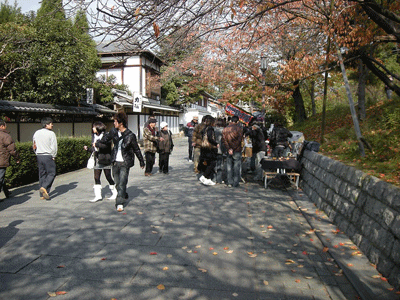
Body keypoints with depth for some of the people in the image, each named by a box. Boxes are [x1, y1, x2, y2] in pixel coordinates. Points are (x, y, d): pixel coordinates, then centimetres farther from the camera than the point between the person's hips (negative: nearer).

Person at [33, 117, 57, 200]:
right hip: (48, 156, -6)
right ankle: (44, 187, -19)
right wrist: (53, 156, 0)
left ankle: (42, 195, 13)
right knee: (51, 173, 3)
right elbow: (54, 147, -11)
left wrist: (38, 154, 19)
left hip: (39, 156, 6)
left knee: (42, 174, 11)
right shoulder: (51, 133, -9)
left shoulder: (36, 133, 10)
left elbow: (34, 146, 13)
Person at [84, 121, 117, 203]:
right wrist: (88, 149, 3)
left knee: (108, 177, 2)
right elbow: (94, 149, 19)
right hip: (97, 160, 7)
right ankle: (98, 195, 9)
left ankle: (115, 193, 19)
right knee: (96, 178, 3)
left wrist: (97, 144, -28)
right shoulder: (94, 136, 14)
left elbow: (107, 145, -25)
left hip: (105, 160, -7)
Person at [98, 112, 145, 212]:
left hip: (125, 163, -5)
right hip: (115, 162, 5)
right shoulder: (114, 132, 0)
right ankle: (123, 195, 38)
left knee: (122, 182, -11)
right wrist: (97, 143, 39)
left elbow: (136, 149, -3)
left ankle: (120, 203, -7)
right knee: (117, 182, 14)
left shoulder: (130, 136, -14)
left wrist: (141, 162, 5)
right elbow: (106, 138, 22)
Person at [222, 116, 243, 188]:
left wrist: (229, 149, -7)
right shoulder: (239, 128, -4)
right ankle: (235, 183, 2)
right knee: (237, 167, 2)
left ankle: (230, 182, 12)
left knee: (229, 167, 10)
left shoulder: (225, 129, 8)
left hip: (228, 151, 4)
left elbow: (224, 140, -2)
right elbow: (239, 140, -12)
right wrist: (233, 149, -10)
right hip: (237, 151, -4)